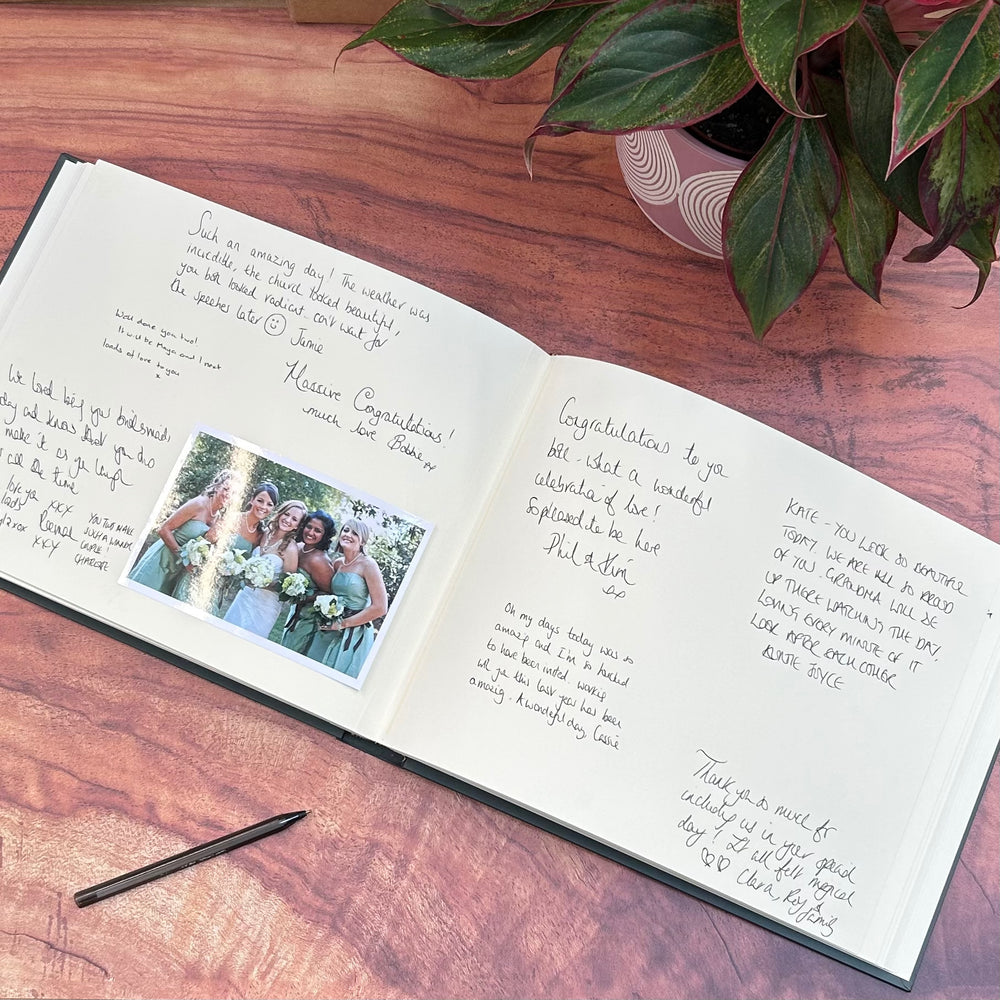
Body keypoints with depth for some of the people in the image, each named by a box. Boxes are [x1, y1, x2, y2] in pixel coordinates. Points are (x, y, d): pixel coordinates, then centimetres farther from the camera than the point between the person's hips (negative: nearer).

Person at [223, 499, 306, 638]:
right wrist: (244, 570, -2)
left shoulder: (290, 548, -17)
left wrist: (267, 583, -25)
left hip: (265, 604, -6)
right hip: (246, 595, 6)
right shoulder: (265, 534, 0)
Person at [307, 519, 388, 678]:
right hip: (329, 632, 6)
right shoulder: (337, 562, 9)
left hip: (355, 634, -6)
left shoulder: (367, 565, -11)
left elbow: (380, 607, -15)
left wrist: (343, 623, -12)